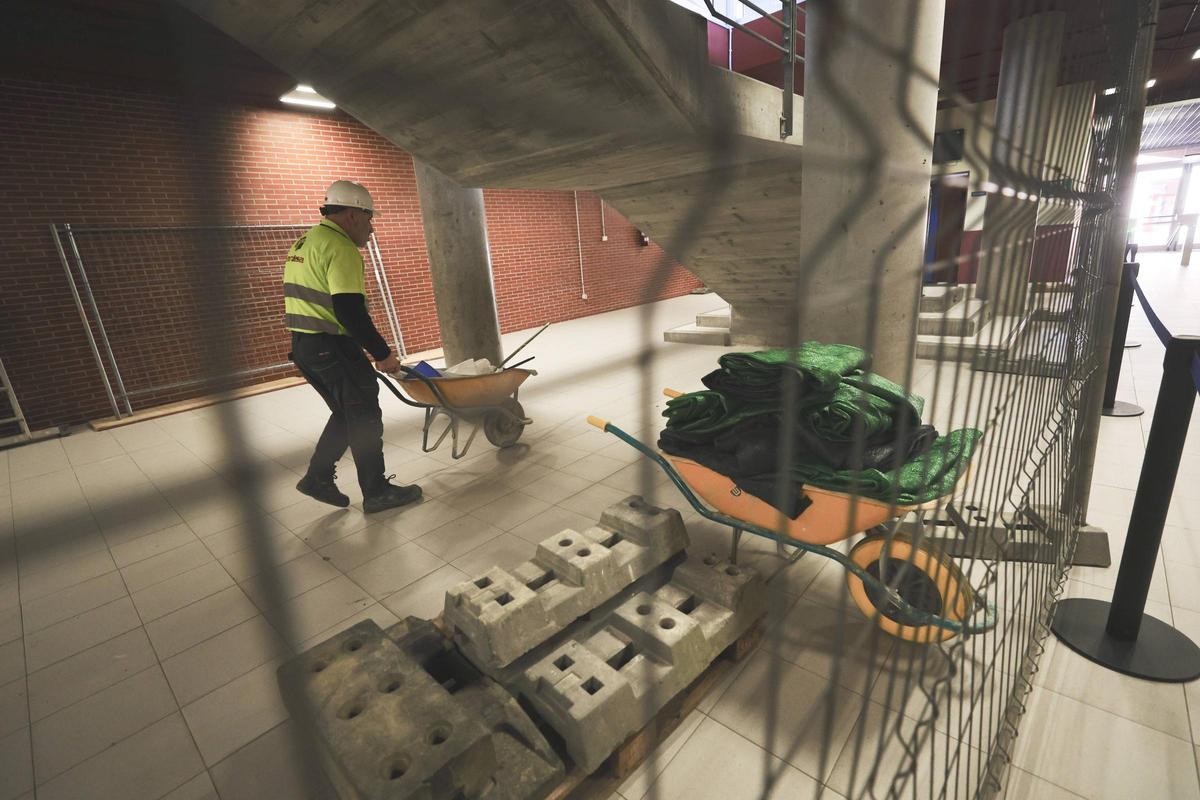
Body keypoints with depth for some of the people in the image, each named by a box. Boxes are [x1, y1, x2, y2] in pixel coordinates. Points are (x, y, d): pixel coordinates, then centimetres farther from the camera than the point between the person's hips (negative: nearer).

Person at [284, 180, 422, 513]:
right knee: (364, 417, 1)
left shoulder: (304, 242, 18)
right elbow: (350, 311, -23)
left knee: (347, 413, 20)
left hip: (303, 344, 10)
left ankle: (317, 477, 23)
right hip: (331, 347, -10)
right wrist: (382, 353, -17)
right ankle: (377, 492, 10)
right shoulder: (340, 248, -15)